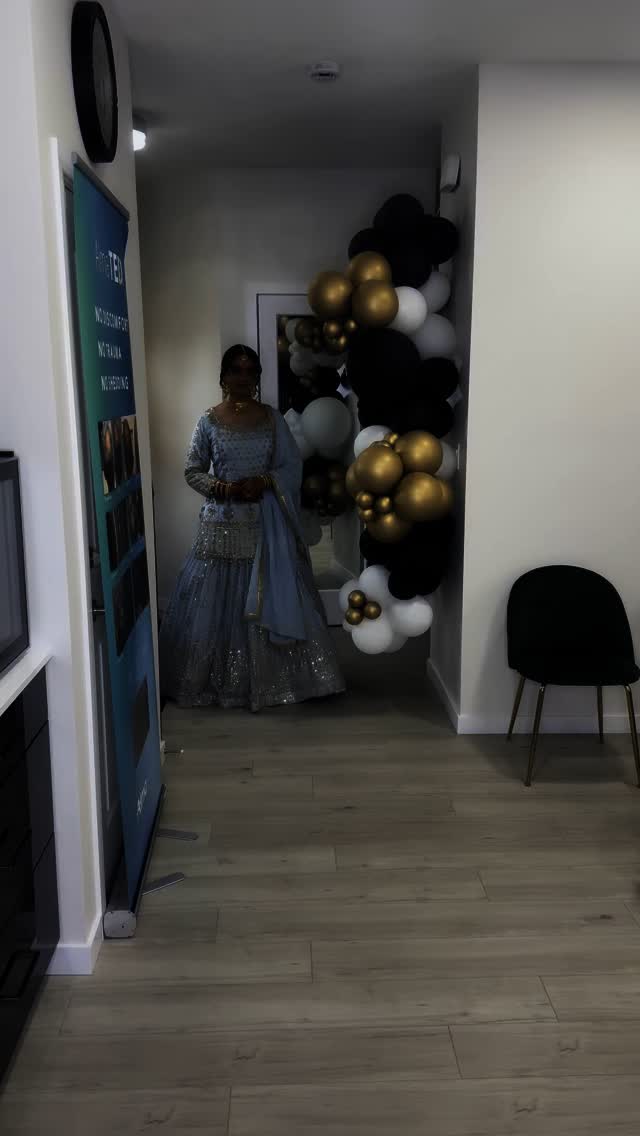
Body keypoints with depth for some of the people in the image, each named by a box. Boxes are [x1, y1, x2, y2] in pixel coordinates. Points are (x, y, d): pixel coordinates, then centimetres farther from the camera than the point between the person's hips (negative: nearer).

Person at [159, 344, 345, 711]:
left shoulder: (273, 419, 4)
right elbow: (193, 471, 4)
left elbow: (293, 467, 3)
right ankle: (218, 681, 15)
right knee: (217, 602, 2)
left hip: (266, 523, 1)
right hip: (223, 524, -1)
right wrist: (223, 487, -14)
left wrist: (264, 481, -15)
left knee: (271, 599, 2)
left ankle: (271, 679, 15)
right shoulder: (209, 421, 1)